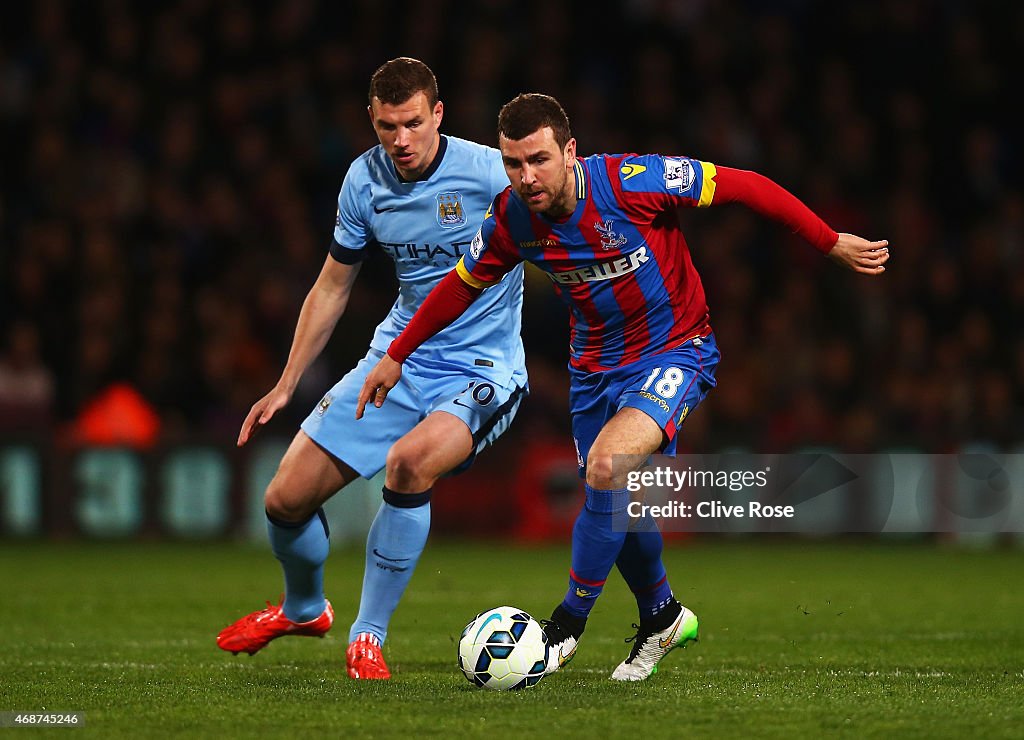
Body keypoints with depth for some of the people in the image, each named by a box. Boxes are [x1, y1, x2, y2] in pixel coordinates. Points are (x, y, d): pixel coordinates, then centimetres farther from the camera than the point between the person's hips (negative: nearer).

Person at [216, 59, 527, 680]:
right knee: (286, 498, 1)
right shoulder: (364, 181, -2)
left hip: (483, 372, -5)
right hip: (397, 358, 5)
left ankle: (368, 637, -17)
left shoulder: (491, 173, -18)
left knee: (409, 462, -35)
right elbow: (333, 286, 12)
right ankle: (304, 608, 36)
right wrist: (286, 386, 12)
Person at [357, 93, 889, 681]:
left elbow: (744, 187, -17)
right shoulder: (510, 220, -12)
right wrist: (397, 356, 13)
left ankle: (568, 625, -12)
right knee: (613, 500, 11)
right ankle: (662, 616, 41)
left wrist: (834, 244, -12)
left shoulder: (631, 182, -26)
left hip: (676, 351, -5)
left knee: (608, 465, -27)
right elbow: (464, 286, 8)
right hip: (596, 364, 6)